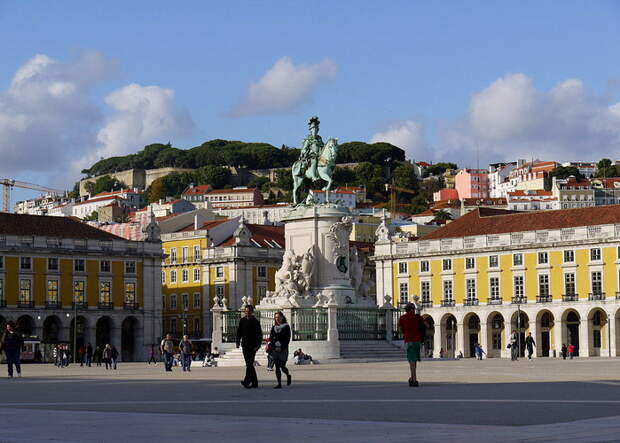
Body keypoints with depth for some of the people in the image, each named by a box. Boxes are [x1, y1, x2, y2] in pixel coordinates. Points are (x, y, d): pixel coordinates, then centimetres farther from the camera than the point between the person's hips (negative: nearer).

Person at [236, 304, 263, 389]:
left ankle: (247, 381, -23)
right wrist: (238, 342, 5)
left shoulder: (255, 321, -3)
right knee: (249, 364, 9)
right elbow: (239, 332, 15)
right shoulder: (242, 320, 10)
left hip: (252, 346, -5)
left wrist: (257, 345, -13)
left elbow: (259, 334, -5)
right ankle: (254, 382, 16)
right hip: (244, 345, 5)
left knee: (249, 364, -15)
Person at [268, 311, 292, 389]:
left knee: (282, 366, -5)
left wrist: (281, 347, -15)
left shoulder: (286, 327, 0)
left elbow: (287, 339, -5)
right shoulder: (274, 327, 12)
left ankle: (288, 376, 27)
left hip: (283, 349, -4)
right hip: (275, 349, 4)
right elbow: (271, 338, 10)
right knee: (277, 367, -2)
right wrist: (271, 345, -8)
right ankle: (279, 383, 0)